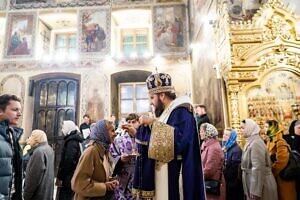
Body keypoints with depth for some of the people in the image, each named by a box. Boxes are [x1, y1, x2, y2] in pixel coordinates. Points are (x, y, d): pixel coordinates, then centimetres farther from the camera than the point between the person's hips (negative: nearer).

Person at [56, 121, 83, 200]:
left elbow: (68, 161, -22)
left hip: (68, 178, -9)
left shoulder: (71, 141, -16)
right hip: (72, 177, 9)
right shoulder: (75, 140, 13)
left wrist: (59, 177, -15)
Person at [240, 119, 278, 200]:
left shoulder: (256, 143, -20)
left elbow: (258, 168, -25)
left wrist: (255, 191, -24)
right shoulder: (250, 142, 10)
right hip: (253, 183, 9)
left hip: (261, 186, -9)